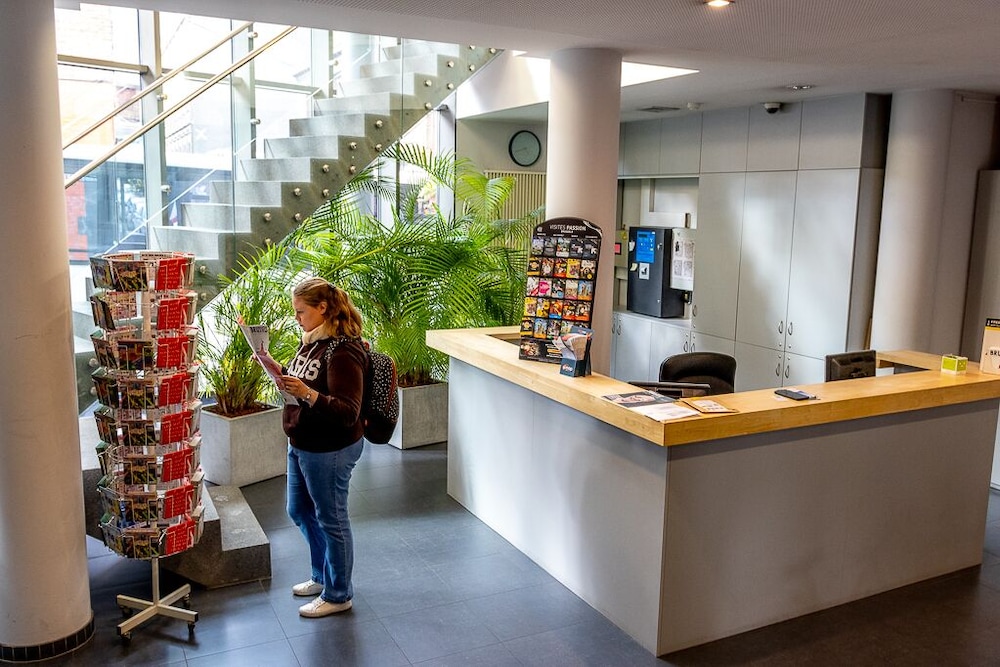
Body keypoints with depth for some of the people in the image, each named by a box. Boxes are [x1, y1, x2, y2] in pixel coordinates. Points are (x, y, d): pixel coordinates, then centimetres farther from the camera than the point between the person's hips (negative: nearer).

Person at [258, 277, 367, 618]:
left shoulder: (343, 351, -24)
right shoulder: (312, 341, 5)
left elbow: (348, 413, -28)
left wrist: (307, 393, -39)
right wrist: (278, 370, 2)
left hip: (330, 451, -10)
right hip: (301, 445, 10)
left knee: (331, 520, 7)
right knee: (299, 512, 23)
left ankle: (338, 595, 26)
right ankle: (322, 576, 44)